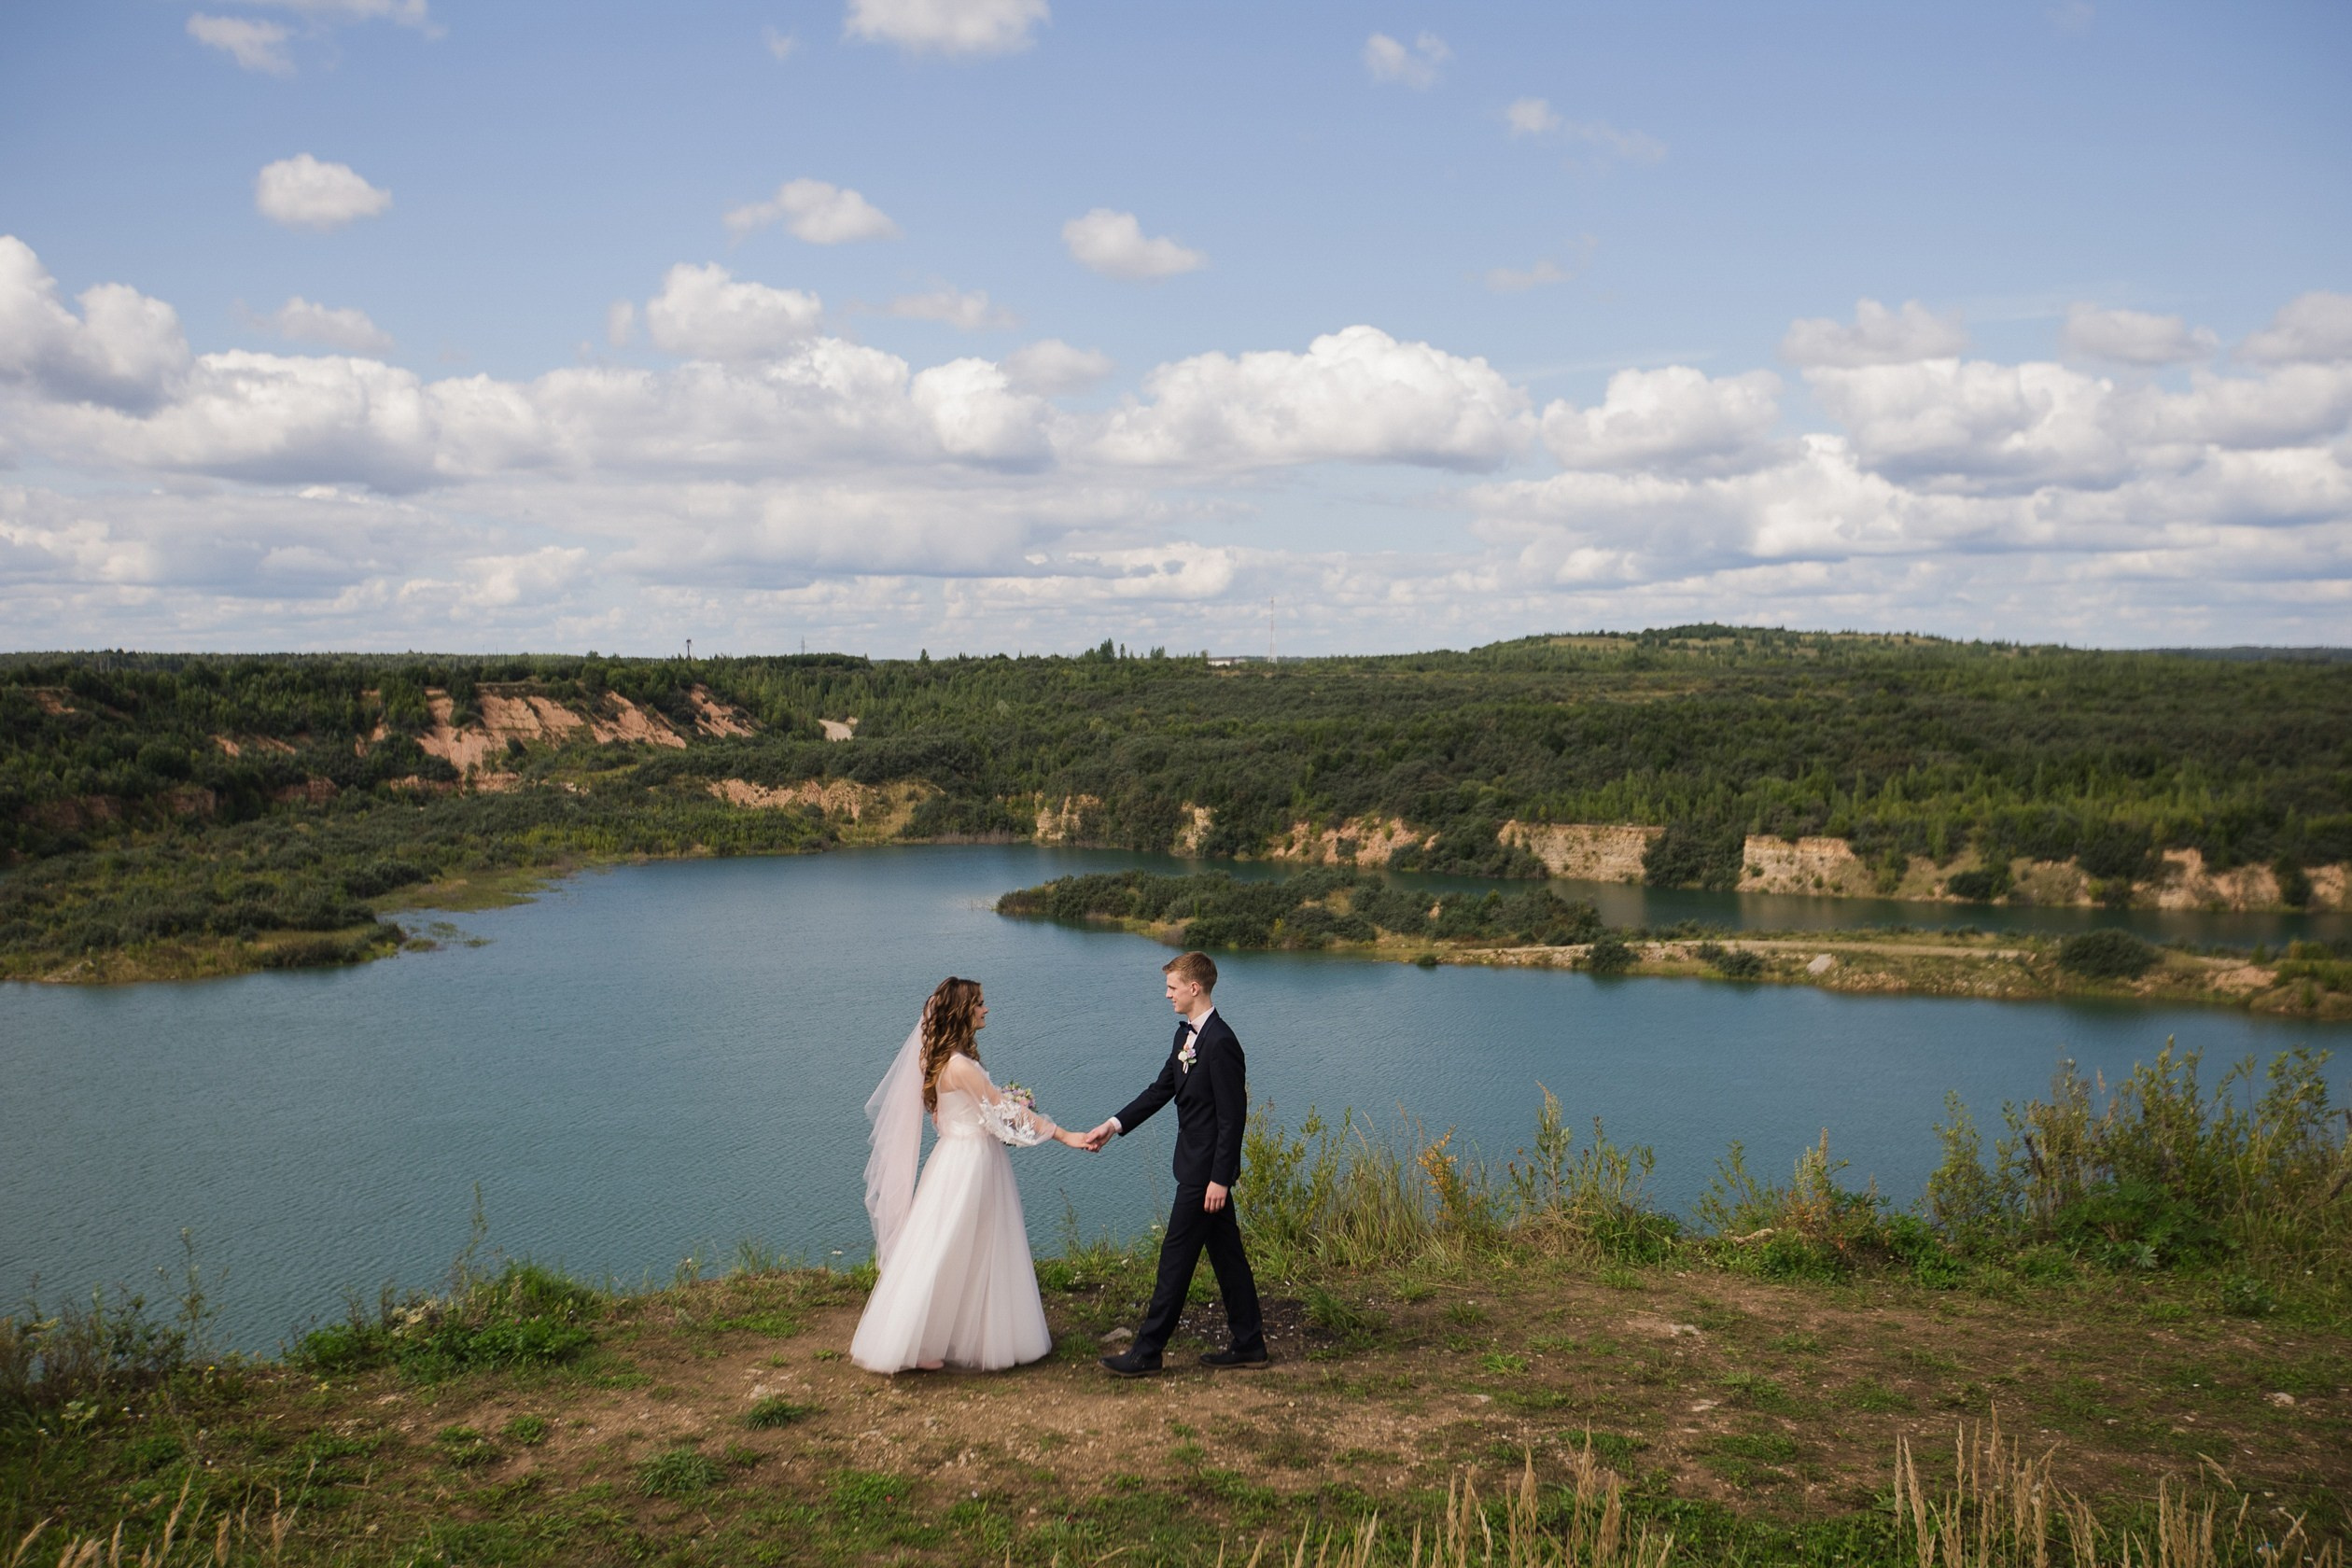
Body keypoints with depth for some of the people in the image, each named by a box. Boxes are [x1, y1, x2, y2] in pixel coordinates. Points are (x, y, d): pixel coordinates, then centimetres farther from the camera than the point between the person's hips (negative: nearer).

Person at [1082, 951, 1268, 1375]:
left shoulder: (1220, 1042, -21)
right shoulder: (1187, 1034, 10)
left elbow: (1233, 1117, -21)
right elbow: (1162, 1089, 17)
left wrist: (1219, 1178, -21)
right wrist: (1114, 1125, 9)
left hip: (1206, 1168, -10)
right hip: (1198, 1165, 10)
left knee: (1177, 1254, -2)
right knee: (1225, 1253, 14)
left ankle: (1147, 1351, 5)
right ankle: (1248, 1344, 23)